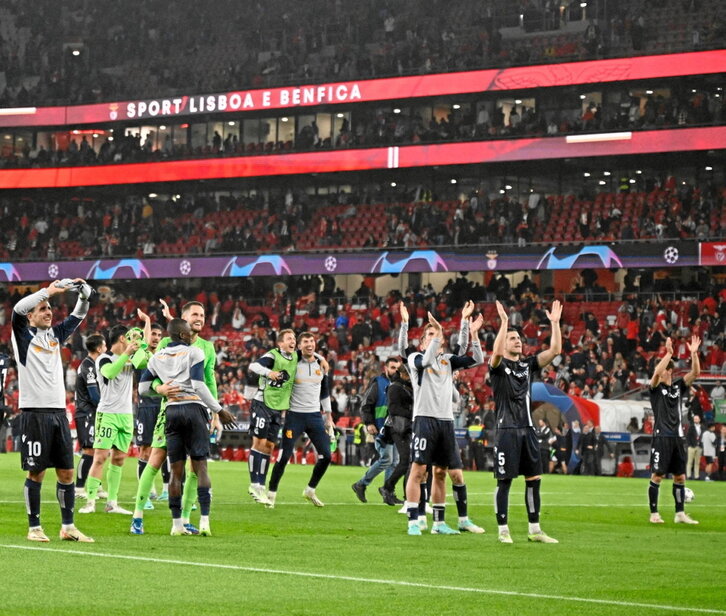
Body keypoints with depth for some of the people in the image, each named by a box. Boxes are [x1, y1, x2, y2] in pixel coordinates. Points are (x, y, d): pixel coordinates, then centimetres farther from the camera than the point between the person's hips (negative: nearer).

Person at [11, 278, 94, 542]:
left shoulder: (55, 335, 16)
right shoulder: (23, 335, 0)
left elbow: (77, 317, 22)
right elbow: (18, 309, -17)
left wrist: (84, 296, 2)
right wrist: (49, 291, -20)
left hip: (59, 412, 6)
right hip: (34, 413, -6)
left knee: (66, 473, 5)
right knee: (36, 473, -1)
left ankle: (68, 527, 12)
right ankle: (34, 528, 6)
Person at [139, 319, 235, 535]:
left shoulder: (156, 358, 14)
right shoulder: (194, 353, 0)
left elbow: (142, 389, 12)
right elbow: (199, 385, -10)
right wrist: (219, 410, -6)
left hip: (171, 411, 4)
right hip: (194, 408, -4)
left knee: (176, 470, 6)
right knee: (200, 467, -3)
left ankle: (177, 524, 3)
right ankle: (204, 521, -12)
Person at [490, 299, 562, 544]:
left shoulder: (528, 364, 13)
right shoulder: (498, 366, -2)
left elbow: (555, 350, 6)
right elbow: (497, 352, -26)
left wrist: (555, 323, -3)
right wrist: (504, 322, -29)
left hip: (527, 429, 6)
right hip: (507, 429, -6)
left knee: (534, 480, 6)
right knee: (504, 481, -3)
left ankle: (534, 530, 12)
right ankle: (503, 530, 2)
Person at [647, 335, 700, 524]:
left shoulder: (678, 386, 11)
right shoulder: (656, 387, 0)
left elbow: (695, 373, 1)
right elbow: (657, 374, -21)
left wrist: (694, 353, -11)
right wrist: (669, 353, -25)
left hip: (677, 437, 5)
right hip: (661, 436, -5)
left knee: (680, 476, 6)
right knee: (657, 475, -5)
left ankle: (680, 514, 12)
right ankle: (654, 514, 0)